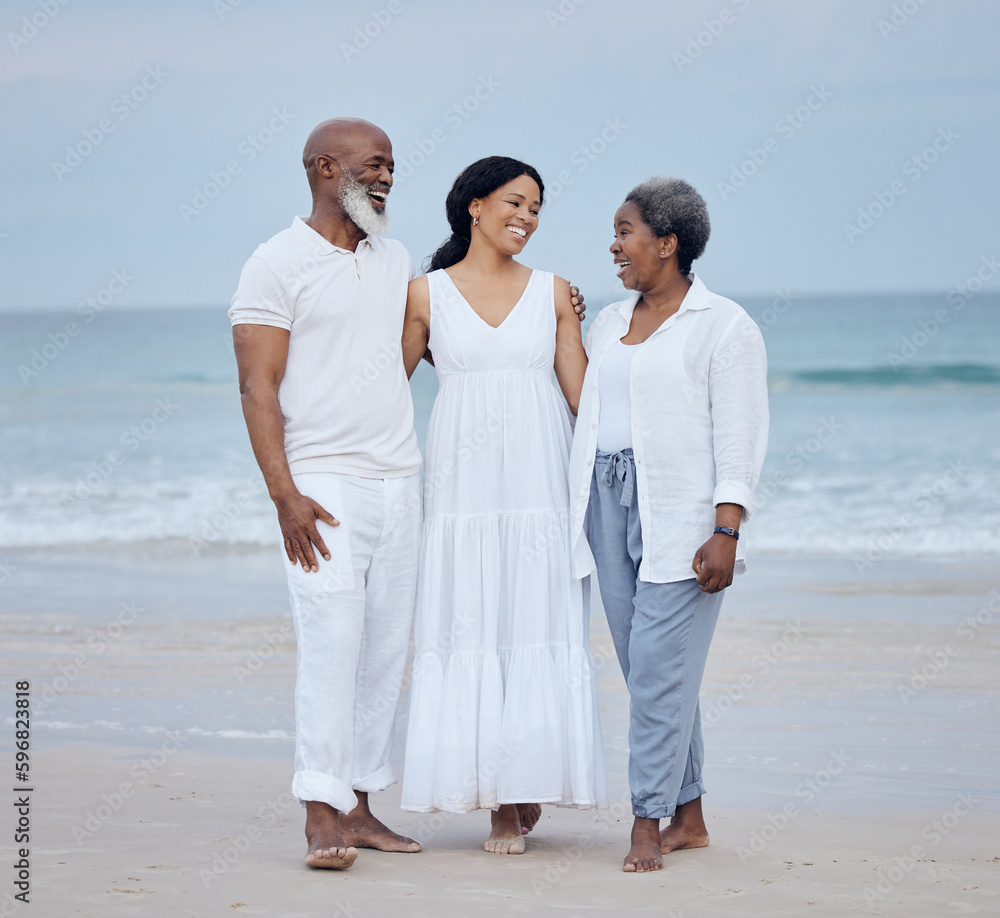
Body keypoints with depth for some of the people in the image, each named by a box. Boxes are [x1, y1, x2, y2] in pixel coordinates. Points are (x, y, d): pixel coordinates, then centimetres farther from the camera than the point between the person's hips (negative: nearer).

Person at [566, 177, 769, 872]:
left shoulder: (724, 326, -4)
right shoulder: (608, 324, 18)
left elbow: (740, 437, -9)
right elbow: (585, 410, 25)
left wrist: (726, 533, -16)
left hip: (682, 516, -7)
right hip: (610, 503, 7)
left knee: (661, 666, -10)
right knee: (650, 670, 7)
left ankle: (648, 824, -7)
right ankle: (689, 818, 14)